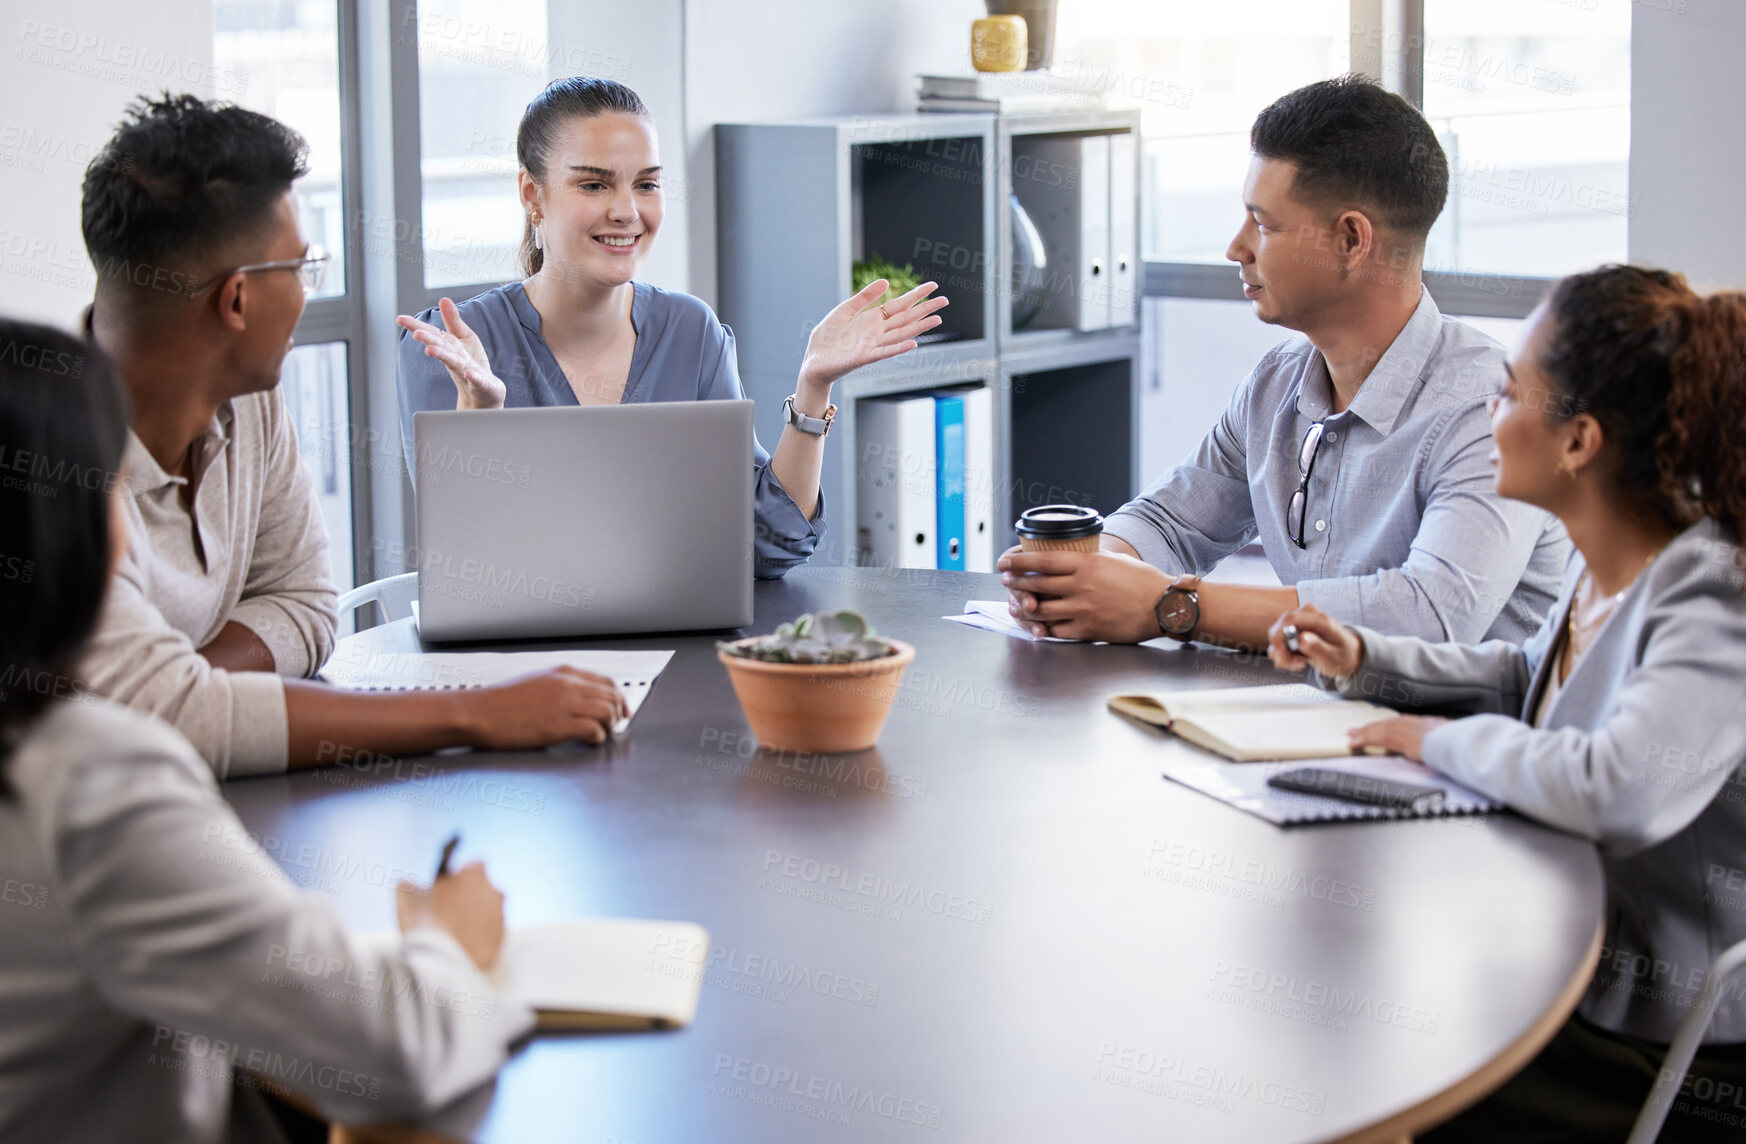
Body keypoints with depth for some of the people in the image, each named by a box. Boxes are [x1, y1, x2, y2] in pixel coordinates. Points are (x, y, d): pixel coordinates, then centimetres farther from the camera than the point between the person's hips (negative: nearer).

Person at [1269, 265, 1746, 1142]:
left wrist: (1447, 740, -25)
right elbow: (1532, 675, 22)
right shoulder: (1607, 562, 0)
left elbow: (1623, 793, -42)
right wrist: (1362, 660, 10)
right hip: (1574, 987, 8)